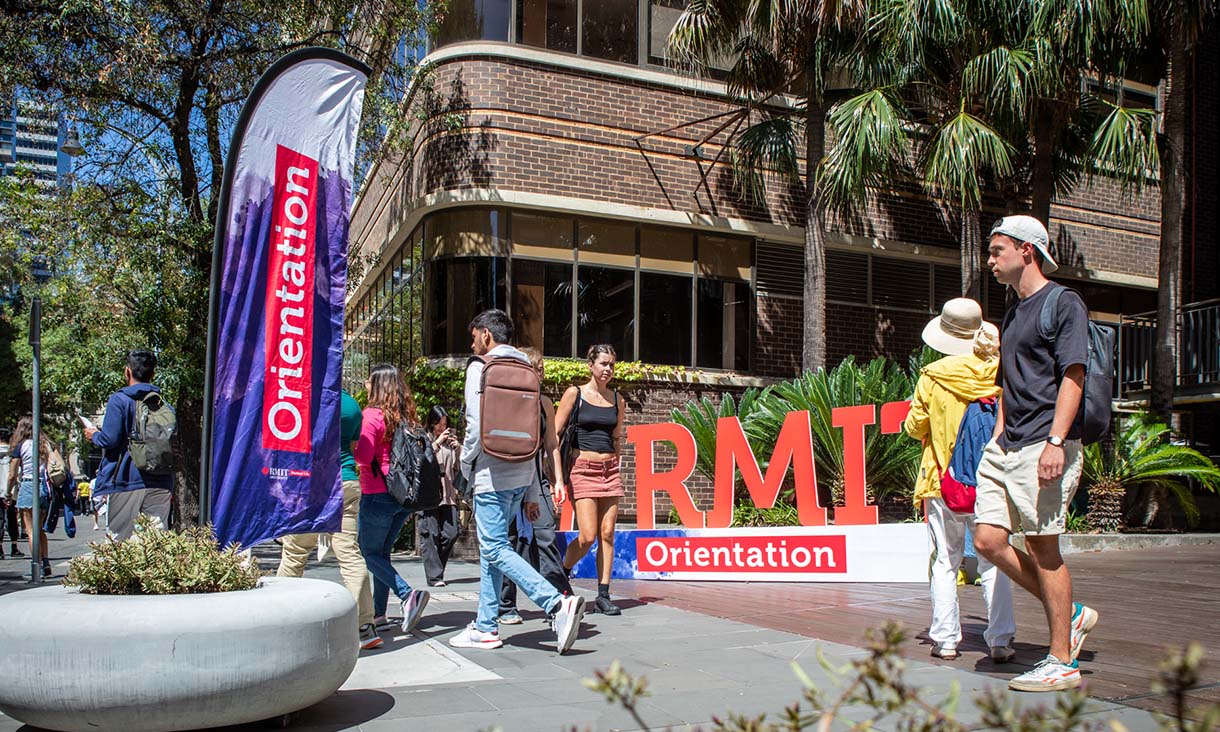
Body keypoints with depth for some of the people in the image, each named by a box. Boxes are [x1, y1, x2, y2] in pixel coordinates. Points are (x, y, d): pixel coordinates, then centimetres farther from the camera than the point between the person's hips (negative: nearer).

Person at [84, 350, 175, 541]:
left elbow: (110, 439, -8)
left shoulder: (119, 400, -3)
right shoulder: (164, 405, 11)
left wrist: (94, 435, 13)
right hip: (160, 485, 4)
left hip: (125, 484, -4)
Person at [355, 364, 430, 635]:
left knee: (369, 553, 4)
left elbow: (363, 457, -18)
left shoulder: (372, 415, -12)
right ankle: (379, 613, 15)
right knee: (382, 552, 16)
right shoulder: (407, 416, 8)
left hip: (378, 496, -7)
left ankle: (407, 594, -15)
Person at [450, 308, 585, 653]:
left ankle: (558, 603, -22)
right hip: (522, 474, 8)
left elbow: (477, 425, -17)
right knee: (491, 547, 15)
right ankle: (485, 627, 20)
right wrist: (533, 493, 16)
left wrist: (466, 465, 1)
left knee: (496, 549, -8)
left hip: (493, 474, -8)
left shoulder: (480, 368, -6)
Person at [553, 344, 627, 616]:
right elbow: (555, 434, -3)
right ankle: (562, 575, 16)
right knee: (588, 536, -10)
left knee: (607, 534, 0)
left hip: (610, 471, 4)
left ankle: (603, 595, 7)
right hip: (583, 470, -4)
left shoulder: (617, 400, 11)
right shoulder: (575, 394, -1)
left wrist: (615, 465, 14)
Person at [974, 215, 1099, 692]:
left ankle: (1062, 662, 7)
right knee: (988, 540, 1)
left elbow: (1072, 377, -13)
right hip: (1007, 447, 8)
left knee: (1043, 548, -4)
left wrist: (1055, 442, -21)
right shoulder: (1013, 314, 22)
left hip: (1044, 446, -8)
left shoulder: (1064, 304, -4)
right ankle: (1071, 614, 18)